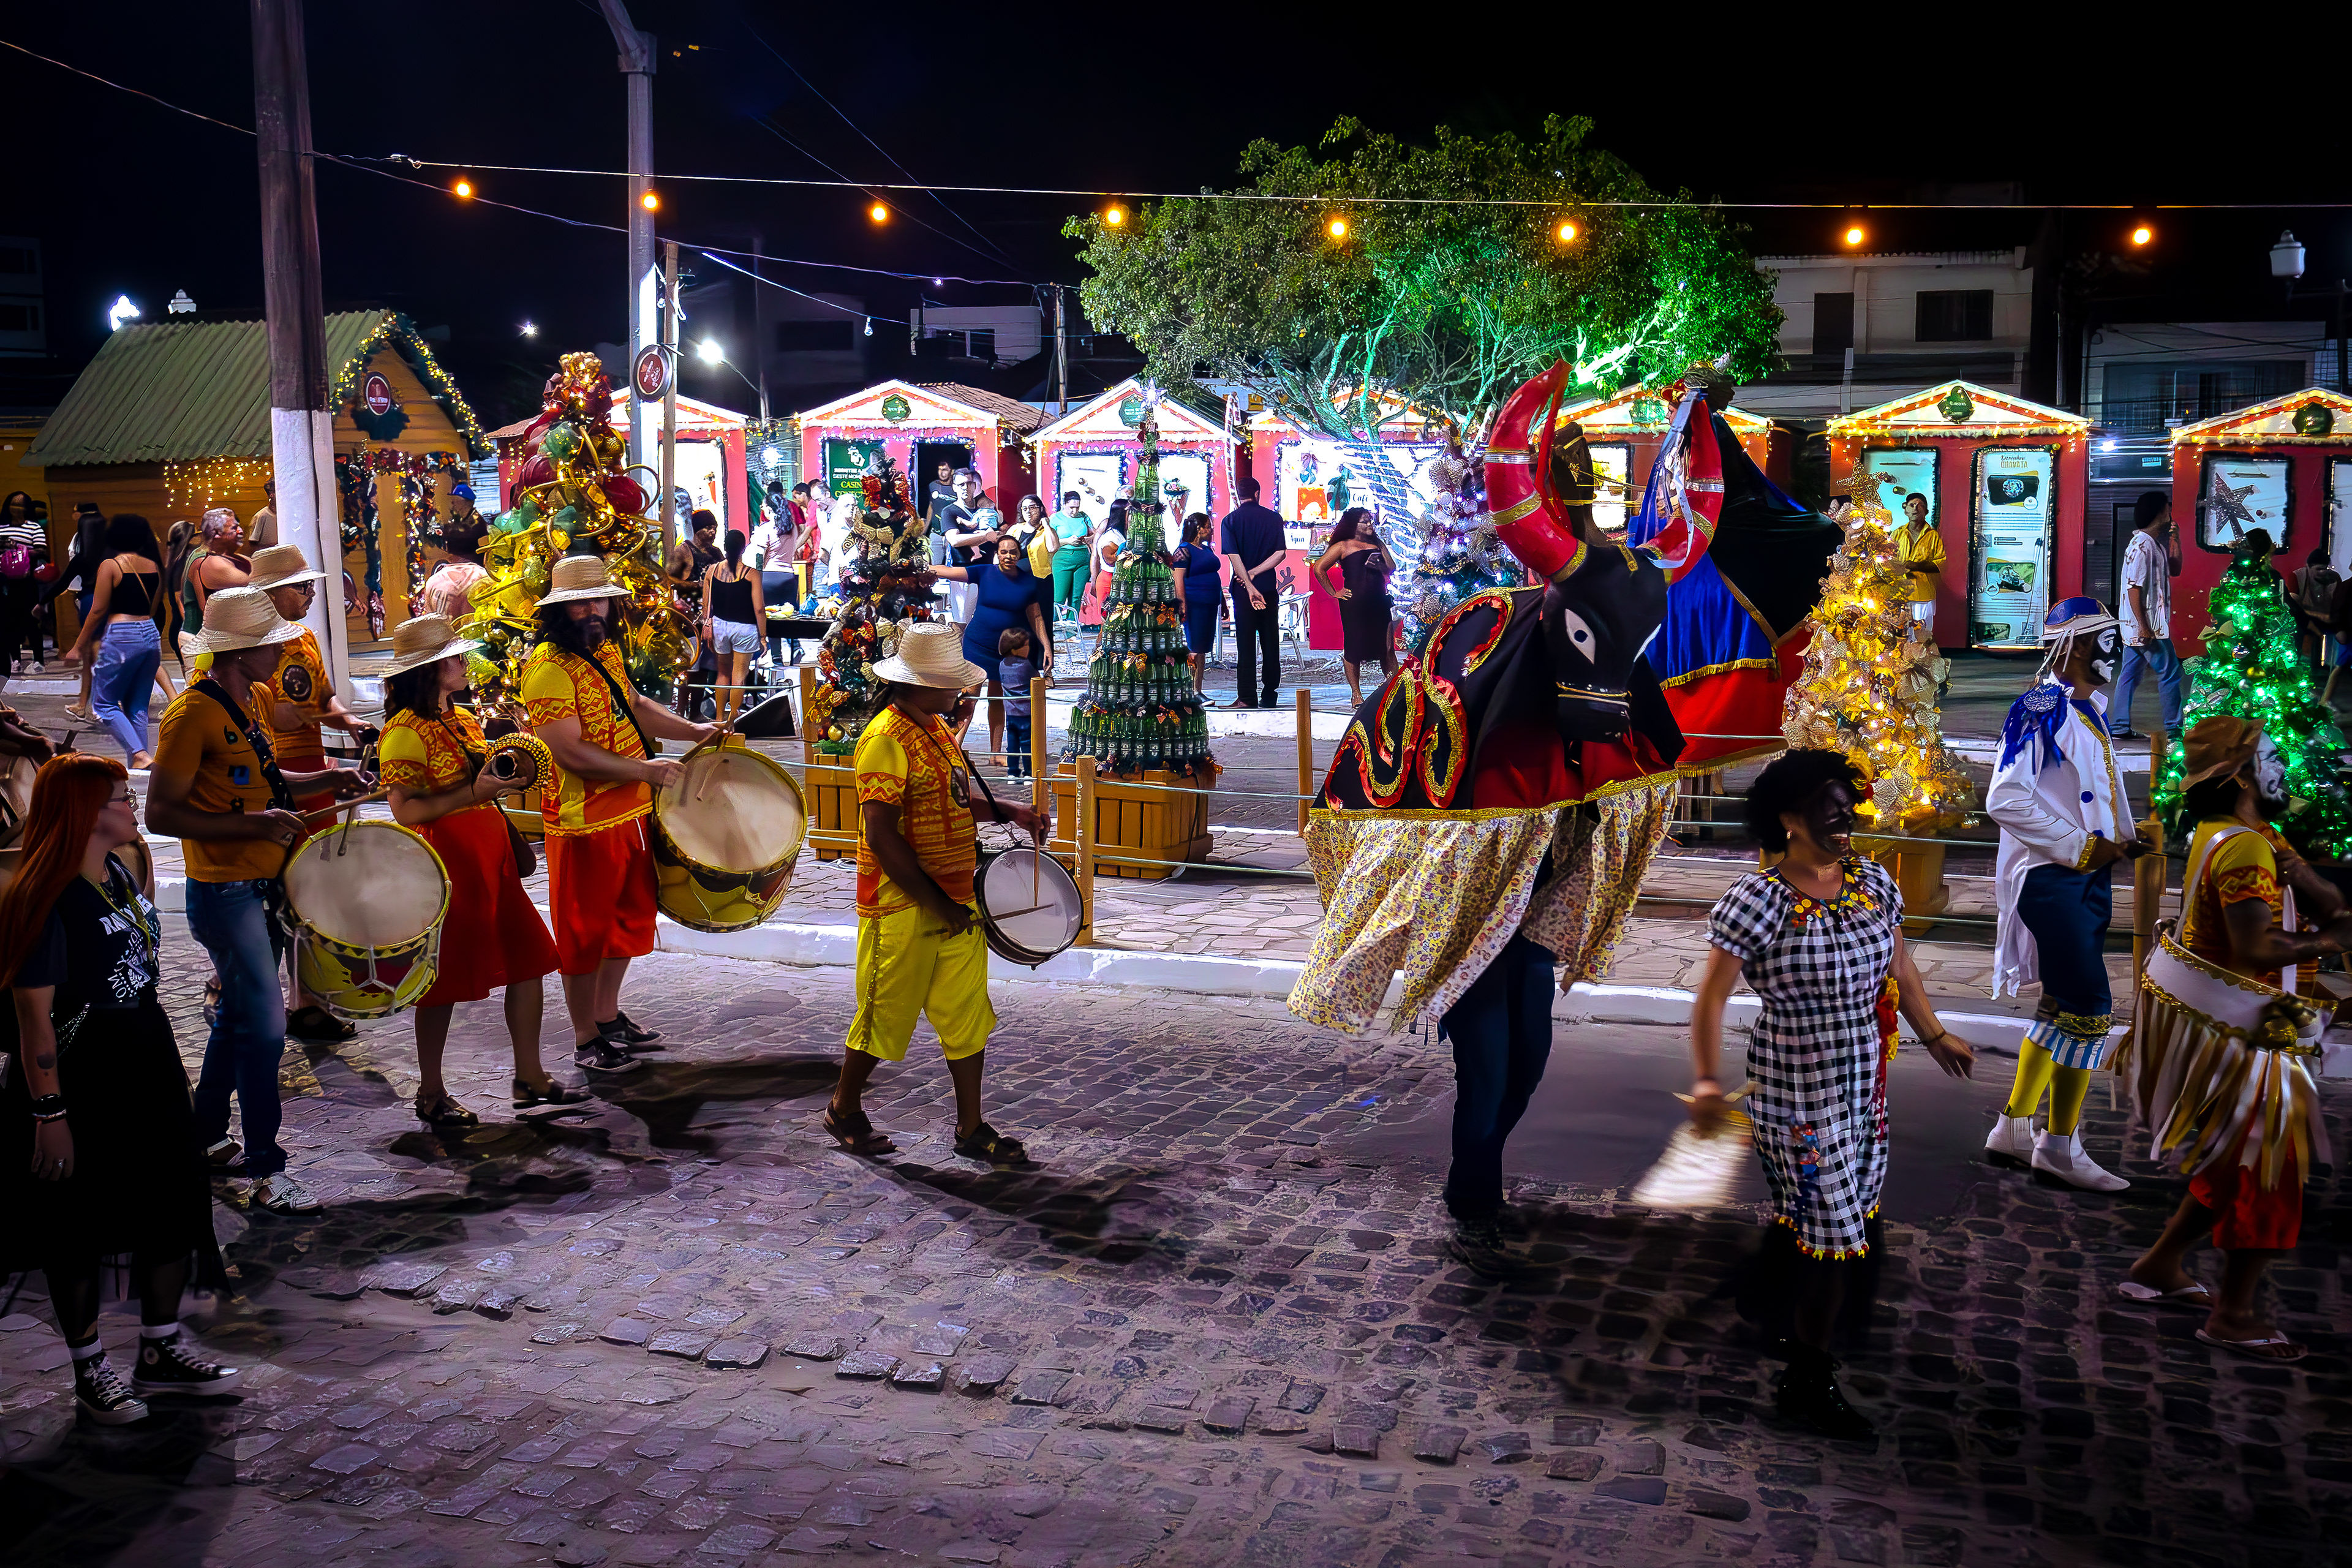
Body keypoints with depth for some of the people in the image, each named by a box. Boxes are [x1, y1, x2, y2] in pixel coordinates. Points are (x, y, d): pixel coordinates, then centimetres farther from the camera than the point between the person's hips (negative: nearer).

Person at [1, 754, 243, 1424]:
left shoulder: (123, 876, 6)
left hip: (145, 1063, 8)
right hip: (76, 1075, -8)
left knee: (172, 1203, 12)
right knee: (79, 1227, 7)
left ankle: (162, 1351, 27)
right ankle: (90, 1370, 22)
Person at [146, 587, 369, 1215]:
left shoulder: (253, 697, 9)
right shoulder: (193, 713, -19)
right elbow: (161, 813, -20)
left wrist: (325, 780, 6)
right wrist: (254, 824, -27)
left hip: (262, 886, 9)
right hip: (223, 893, -9)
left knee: (240, 1015, 19)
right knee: (264, 1026, -8)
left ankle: (206, 1137, 34)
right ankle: (266, 1171, 1)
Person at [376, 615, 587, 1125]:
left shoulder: (462, 719, 15)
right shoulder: (405, 732, -13)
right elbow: (406, 810, -20)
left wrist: (507, 771, 12)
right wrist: (472, 793, -25)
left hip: (491, 858, 9)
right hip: (445, 864, -9)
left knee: (529, 960, 7)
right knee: (444, 980, 1)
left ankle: (530, 1078, 18)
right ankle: (431, 1095, 15)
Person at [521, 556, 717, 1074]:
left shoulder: (607, 651, 9)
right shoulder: (548, 668, -19)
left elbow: (634, 706, 24)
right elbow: (572, 752, -24)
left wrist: (693, 731, 11)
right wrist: (645, 770, -22)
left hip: (633, 810, 9)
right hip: (586, 821, -9)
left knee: (631, 916, 20)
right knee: (586, 931, 4)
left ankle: (609, 1016, 37)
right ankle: (586, 1040, 18)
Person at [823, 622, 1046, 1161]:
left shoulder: (939, 729, 11)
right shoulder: (885, 739, -18)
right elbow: (882, 835, -22)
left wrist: (1008, 812, 8)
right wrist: (936, 904, -20)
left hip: (955, 901, 8)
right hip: (902, 908, -8)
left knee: (967, 1013, 9)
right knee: (887, 1013, 6)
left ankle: (971, 1128, 18)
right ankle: (844, 1110, 28)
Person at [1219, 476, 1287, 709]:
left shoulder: (1230, 521, -2)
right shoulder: (1274, 518, 3)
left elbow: (1233, 556, -13)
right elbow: (1280, 553, -6)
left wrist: (1250, 587, -16)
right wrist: (1254, 573, -7)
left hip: (1243, 589, -2)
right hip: (1269, 587, 2)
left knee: (1246, 644, -1)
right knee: (1271, 643, 8)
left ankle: (1247, 697, -4)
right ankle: (1269, 696, 12)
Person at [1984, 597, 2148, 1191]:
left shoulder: (2091, 709, 14)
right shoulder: (2041, 709, -15)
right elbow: (2006, 800, -21)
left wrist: (2122, 840, 5)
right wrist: (2082, 847, -19)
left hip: (2089, 876, 10)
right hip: (2051, 878, -10)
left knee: (2060, 1008, 14)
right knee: (2088, 1010, -10)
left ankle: (2013, 1129, 24)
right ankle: (2060, 1146, 3)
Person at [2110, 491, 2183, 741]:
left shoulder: (2155, 544, 12)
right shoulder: (2141, 546, -18)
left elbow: (2173, 569, 24)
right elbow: (2133, 588, -22)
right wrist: (2143, 626, -23)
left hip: (2145, 626, 10)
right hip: (2145, 625, -10)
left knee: (2131, 673, 10)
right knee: (2170, 672, -2)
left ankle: (2119, 726, 13)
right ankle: (2174, 727, 5)